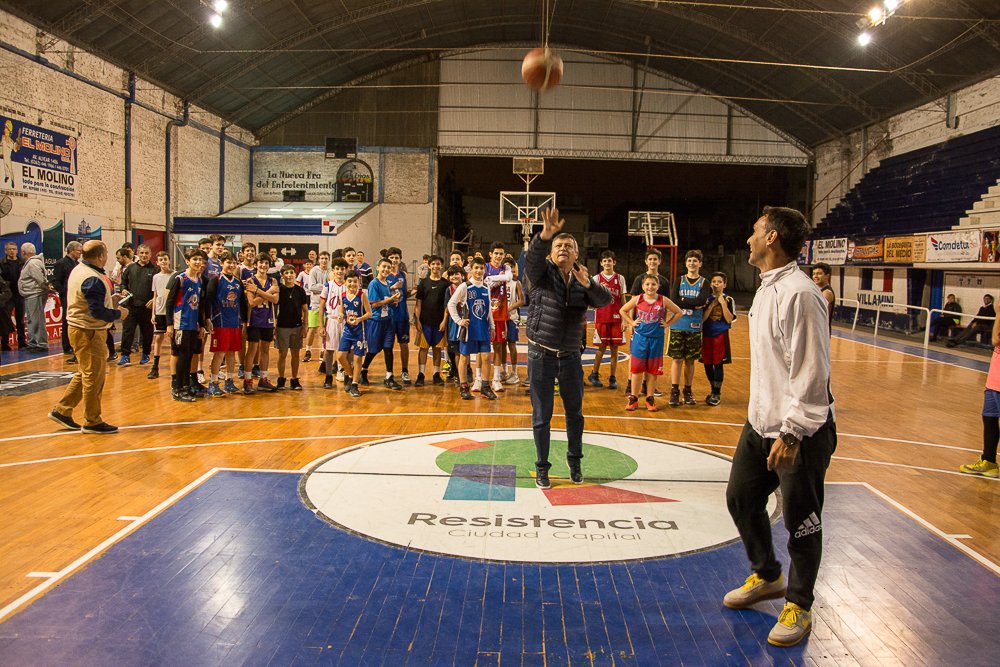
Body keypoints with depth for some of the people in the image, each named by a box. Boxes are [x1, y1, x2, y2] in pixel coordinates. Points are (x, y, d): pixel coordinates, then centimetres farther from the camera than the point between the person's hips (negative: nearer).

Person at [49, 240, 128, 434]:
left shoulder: (79, 270, 9)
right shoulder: (93, 279, -22)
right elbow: (98, 312, -25)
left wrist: (110, 297, 10)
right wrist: (119, 313, -10)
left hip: (79, 328, 10)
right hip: (88, 332, -10)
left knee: (85, 374, 20)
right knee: (95, 376, 0)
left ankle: (61, 411, 25)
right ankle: (92, 422, 10)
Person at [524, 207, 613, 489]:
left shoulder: (582, 283, 5)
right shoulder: (541, 273, -4)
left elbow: (606, 300, -9)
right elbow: (533, 256, -26)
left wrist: (588, 284, -28)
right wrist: (545, 235, -44)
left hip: (570, 357, 3)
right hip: (541, 355, -3)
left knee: (575, 413, 14)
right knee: (542, 415, 5)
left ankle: (575, 461, 33)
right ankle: (542, 468, 18)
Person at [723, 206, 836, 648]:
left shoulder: (799, 293, -21)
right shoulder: (767, 287, 10)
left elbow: (811, 371, -23)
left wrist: (791, 433, -23)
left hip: (800, 432, -10)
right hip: (761, 423, 10)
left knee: (801, 519, 4)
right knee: (741, 498, 17)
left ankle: (799, 605, 23)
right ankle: (766, 576, 38)